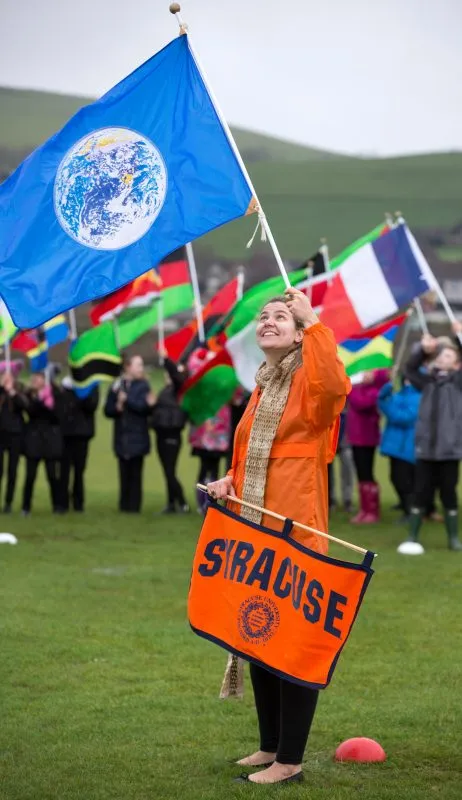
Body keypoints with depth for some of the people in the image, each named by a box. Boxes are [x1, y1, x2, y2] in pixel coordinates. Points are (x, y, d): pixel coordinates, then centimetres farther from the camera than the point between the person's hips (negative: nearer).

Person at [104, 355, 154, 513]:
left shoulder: (143, 385, 0)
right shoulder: (116, 386, 6)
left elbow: (142, 406, -14)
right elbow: (108, 410, 5)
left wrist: (126, 399, -12)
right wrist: (117, 408, -13)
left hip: (137, 437, -2)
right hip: (121, 437, 2)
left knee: (135, 472, -2)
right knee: (124, 472, 4)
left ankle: (134, 505, 2)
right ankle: (124, 505, 11)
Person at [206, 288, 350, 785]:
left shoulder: (309, 381, -7)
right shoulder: (260, 389, 17)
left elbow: (336, 386, -32)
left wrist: (312, 321, -26)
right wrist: (230, 481, 6)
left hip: (295, 530, -9)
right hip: (254, 529, 9)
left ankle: (290, 761, 2)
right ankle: (270, 746, 25)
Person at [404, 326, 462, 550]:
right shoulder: (428, 382, 13)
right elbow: (410, 368, 11)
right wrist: (424, 350, -4)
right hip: (425, 448, 2)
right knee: (420, 494, 4)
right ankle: (412, 537, 10)